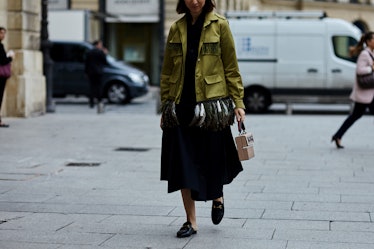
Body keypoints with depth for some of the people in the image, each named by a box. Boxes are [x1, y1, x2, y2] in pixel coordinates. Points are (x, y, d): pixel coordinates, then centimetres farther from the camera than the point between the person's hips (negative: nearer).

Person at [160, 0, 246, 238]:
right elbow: (167, 72, 12)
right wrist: (165, 106, 9)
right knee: (183, 163, 1)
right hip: (180, 106, 3)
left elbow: (231, 68, -1)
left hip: (212, 104, -3)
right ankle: (191, 221, 10)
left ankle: (218, 197, 39)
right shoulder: (176, 29, 9)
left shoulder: (219, 25, 0)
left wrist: (238, 102, -6)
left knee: (213, 158, 7)